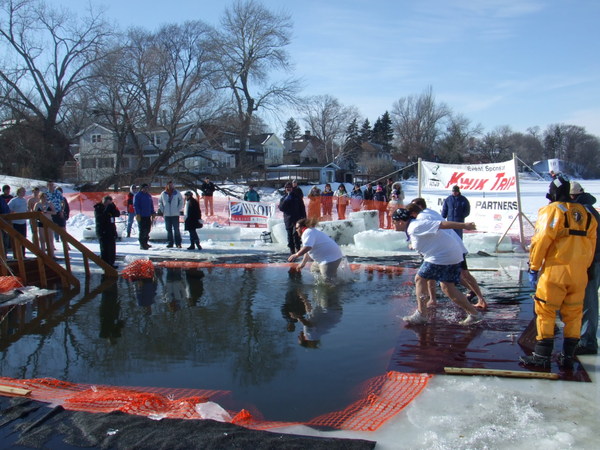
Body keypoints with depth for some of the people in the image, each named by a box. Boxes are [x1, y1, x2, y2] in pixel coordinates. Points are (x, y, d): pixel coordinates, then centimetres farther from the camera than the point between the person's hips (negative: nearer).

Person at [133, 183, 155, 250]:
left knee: (148, 229, 10)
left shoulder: (149, 195, 15)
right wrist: (137, 214, -16)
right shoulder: (138, 195, -5)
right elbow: (135, 205, -10)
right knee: (142, 230, -7)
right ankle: (142, 244, -3)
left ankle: (145, 243, 21)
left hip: (148, 216, 7)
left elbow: (151, 205, 21)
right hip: (141, 216, -7)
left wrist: (152, 213, 15)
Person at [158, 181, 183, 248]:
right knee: (168, 229, 6)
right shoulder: (163, 194, 4)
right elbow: (160, 202, 14)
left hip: (175, 214, -2)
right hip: (166, 215, 2)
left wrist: (179, 209, 0)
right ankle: (170, 243, 13)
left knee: (176, 229, -2)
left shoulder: (177, 193, 1)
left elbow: (181, 202, 8)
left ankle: (178, 243, 2)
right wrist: (162, 210, 4)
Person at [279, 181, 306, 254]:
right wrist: (285, 200, -14)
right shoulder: (284, 198, 9)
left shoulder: (297, 197, 6)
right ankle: (292, 249, 10)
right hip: (288, 220, 2)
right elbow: (281, 208, -4)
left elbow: (302, 208, 7)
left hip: (297, 219, -2)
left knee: (296, 234, -15)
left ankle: (298, 247, -8)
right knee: (290, 235, 4)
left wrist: (304, 217, 0)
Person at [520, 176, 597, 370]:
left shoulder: (552, 210, -5)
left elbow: (541, 241, -11)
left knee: (545, 312, 1)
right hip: (579, 273, 6)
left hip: (555, 270, -6)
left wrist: (533, 267, -5)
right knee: (573, 314, 11)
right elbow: (591, 246, 16)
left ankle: (542, 357, 3)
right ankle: (568, 357, 18)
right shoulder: (586, 213, 14)